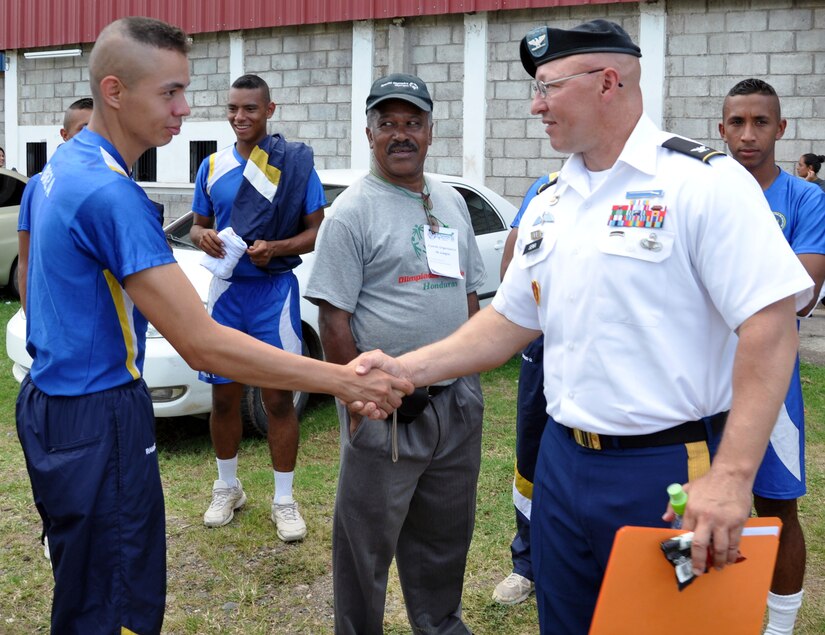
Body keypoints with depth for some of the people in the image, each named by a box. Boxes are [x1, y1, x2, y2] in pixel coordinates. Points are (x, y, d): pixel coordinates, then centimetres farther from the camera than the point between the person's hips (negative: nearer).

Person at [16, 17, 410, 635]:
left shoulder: (55, 170, 7)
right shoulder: (110, 194, -25)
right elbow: (203, 346, -29)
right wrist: (344, 381, -29)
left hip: (48, 396, 10)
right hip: (97, 421, -10)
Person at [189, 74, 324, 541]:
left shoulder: (297, 163, -3)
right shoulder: (213, 166, 8)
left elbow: (317, 231, -3)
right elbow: (199, 224, 16)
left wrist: (276, 248, -20)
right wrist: (203, 236, -8)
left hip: (275, 290, -3)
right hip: (226, 291, 4)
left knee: (279, 399, 0)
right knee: (224, 398, 10)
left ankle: (284, 501, 12)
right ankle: (228, 488, 28)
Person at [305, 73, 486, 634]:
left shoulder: (452, 203, 11)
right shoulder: (353, 212, -10)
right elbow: (333, 317, -12)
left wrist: (470, 368, 12)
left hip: (458, 401, 7)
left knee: (447, 529, 19)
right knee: (368, 535, 5)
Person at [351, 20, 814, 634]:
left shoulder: (704, 183, -13)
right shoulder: (549, 205, 11)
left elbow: (771, 325, -19)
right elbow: (509, 322, 16)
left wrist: (732, 477, -25)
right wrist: (404, 370, 3)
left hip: (668, 472, -7)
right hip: (564, 462, 7)